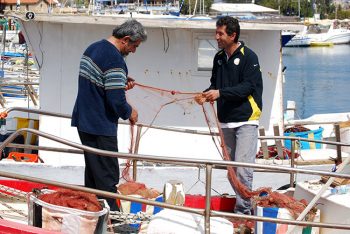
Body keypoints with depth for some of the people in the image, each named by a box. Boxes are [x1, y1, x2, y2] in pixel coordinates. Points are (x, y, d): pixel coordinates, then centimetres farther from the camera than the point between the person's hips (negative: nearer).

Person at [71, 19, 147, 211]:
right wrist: (130, 113, -4)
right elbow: (117, 101, -23)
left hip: (83, 121, 10)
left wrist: (121, 83, 13)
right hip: (101, 127, -10)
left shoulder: (93, 48, 10)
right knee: (107, 179, -4)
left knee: (92, 170, 17)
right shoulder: (114, 60, -21)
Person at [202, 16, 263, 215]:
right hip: (226, 121, 7)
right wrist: (206, 94, -2)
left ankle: (243, 210, -11)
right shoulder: (219, 58, 13)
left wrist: (221, 93, -24)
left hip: (246, 120, -7)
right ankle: (243, 204, 19)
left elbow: (248, 86, -16)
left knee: (242, 166, -14)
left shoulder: (248, 56, -8)